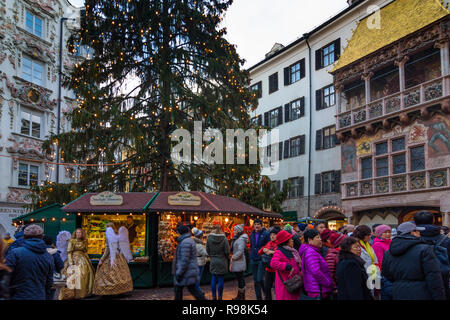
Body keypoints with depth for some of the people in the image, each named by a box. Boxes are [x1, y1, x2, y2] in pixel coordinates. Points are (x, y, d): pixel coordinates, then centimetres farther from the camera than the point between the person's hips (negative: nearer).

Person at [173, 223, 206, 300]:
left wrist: (179, 274, -20)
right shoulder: (188, 240, 13)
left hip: (187, 273, -10)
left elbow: (184, 260, -24)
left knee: (193, 289, -1)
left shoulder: (185, 242, -19)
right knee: (177, 288, 12)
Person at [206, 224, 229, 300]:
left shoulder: (209, 238, -7)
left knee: (213, 279, 11)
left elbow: (207, 250, 0)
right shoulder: (224, 239, -13)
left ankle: (214, 297, 16)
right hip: (222, 262, -2)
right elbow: (227, 251, -10)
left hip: (213, 262, 2)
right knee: (220, 280, 5)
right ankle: (219, 297, 11)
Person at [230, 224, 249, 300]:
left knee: (240, 278, -3)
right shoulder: (235, 238, 14)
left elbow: (240, 251, -23)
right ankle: (239, 296, 21)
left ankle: (242, 297, 3)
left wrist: (233, 257, -14)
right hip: (236, 262, 10)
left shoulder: (241, 239, -16)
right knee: (239, 278, 14)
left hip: (239, 262, -10)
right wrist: (232, 257, 15)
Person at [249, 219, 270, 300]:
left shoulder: (266, 234, -6)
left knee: (260, 279, -11)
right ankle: (259, 297, 19)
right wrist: (251, 256, 12)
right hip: (253, 260, 6)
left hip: (261, 260, -6)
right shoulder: (252, 234, 11)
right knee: (255, 281, 9)